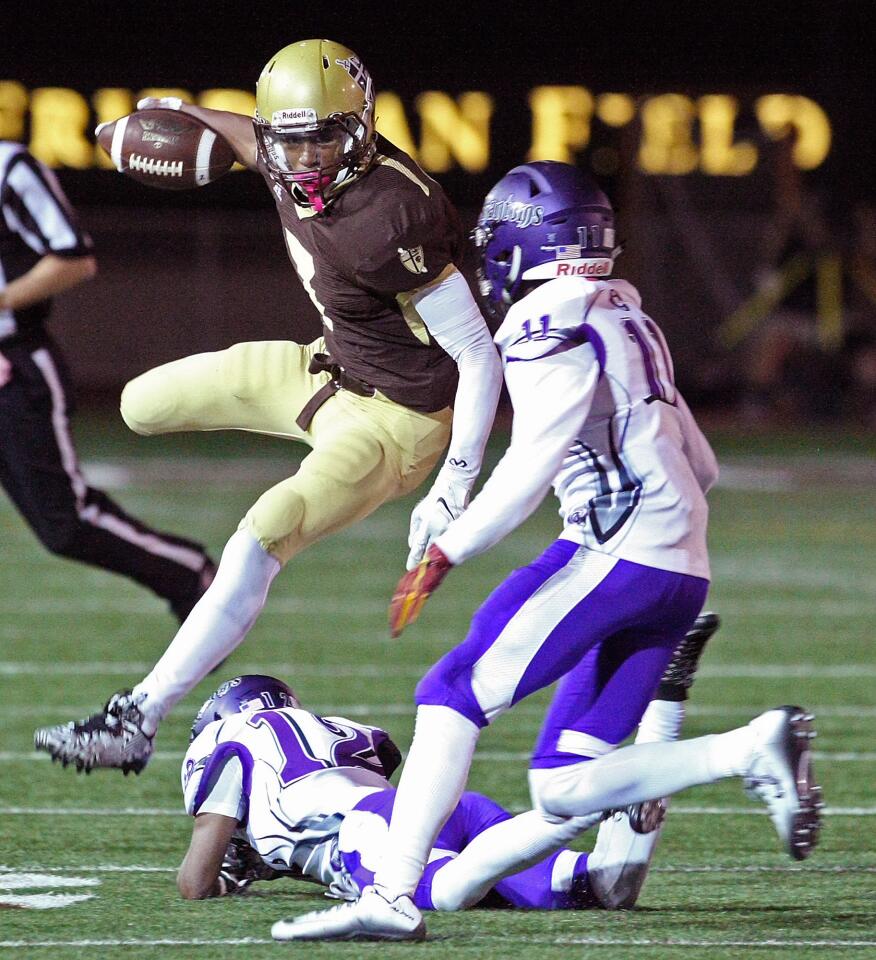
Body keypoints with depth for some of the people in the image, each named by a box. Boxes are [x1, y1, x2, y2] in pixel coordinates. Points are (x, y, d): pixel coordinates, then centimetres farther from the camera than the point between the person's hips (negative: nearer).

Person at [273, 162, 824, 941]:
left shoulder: (552, 326, -5)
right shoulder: (627, 322, 23)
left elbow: (532, 465, -16)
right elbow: (700, 466, 26)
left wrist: (445, 554, -14)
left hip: (618, 555, -8)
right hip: (682, 576, 8)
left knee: (454, 696, -8)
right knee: (562, 791, 3)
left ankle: (392, 894, -17)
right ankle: (752, 750, -8)